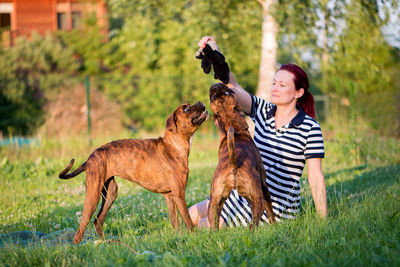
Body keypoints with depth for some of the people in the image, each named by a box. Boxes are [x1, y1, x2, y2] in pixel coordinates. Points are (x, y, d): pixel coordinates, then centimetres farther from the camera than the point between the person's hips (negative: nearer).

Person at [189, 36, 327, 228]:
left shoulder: (310, 128, -12)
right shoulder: (262, 111, 4)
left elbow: (315, 177, -12)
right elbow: (233, 87, -8)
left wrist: (323, 221, -15)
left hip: (276, 208, -7)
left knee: (204, 226, -13)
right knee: (192, 215, 10)